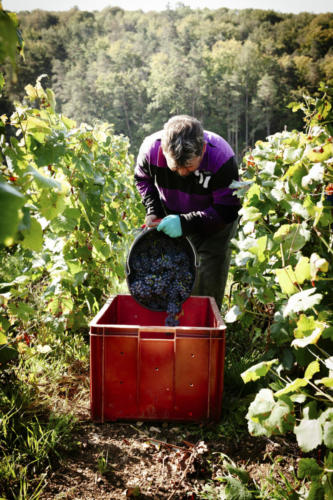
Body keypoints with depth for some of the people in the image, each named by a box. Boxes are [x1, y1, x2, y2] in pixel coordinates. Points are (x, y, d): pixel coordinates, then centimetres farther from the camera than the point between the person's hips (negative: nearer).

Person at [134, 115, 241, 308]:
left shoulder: (221, 157, -34)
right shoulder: (151, 147, -25)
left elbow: (227, 210, -27)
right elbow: (143, 179, 0)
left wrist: (185, 223, -36)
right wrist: (152, 211, -14)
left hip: (214, 226, -3)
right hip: (171, 221, 3)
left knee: (208, 288, -4)